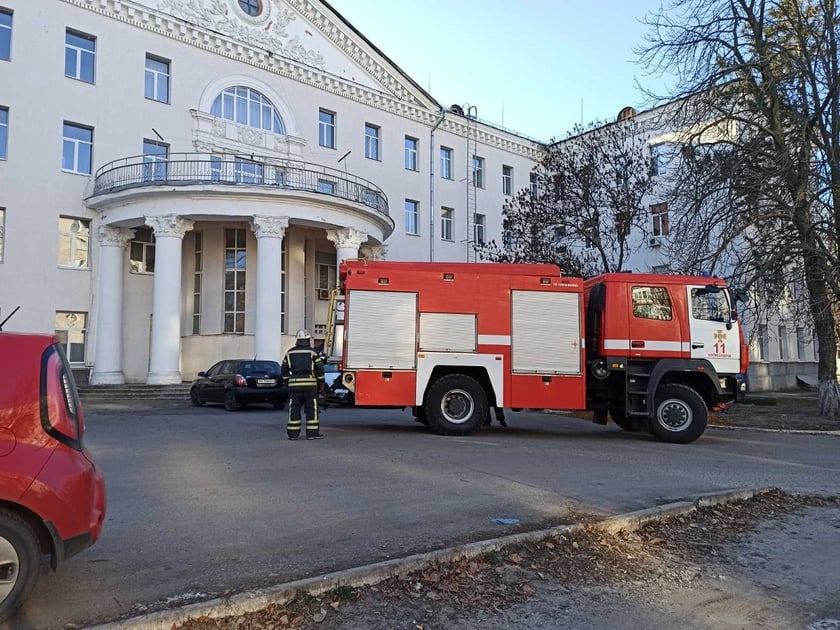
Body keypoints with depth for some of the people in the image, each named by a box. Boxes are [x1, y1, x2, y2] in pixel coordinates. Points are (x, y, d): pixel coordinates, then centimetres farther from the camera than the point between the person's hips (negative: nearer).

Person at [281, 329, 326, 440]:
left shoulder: (290, 353, 10)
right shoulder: (313, 353, 0)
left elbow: (284, 370, 13)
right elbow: (320, 368, -2)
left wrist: (287, 382, 22)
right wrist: (321, 383, 6)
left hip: (294, 384, 3)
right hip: (310, 384, -2)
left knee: (294, 409, 6)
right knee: (311, 409, 3)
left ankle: (293, 433, 8)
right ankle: (312, 433, 3)